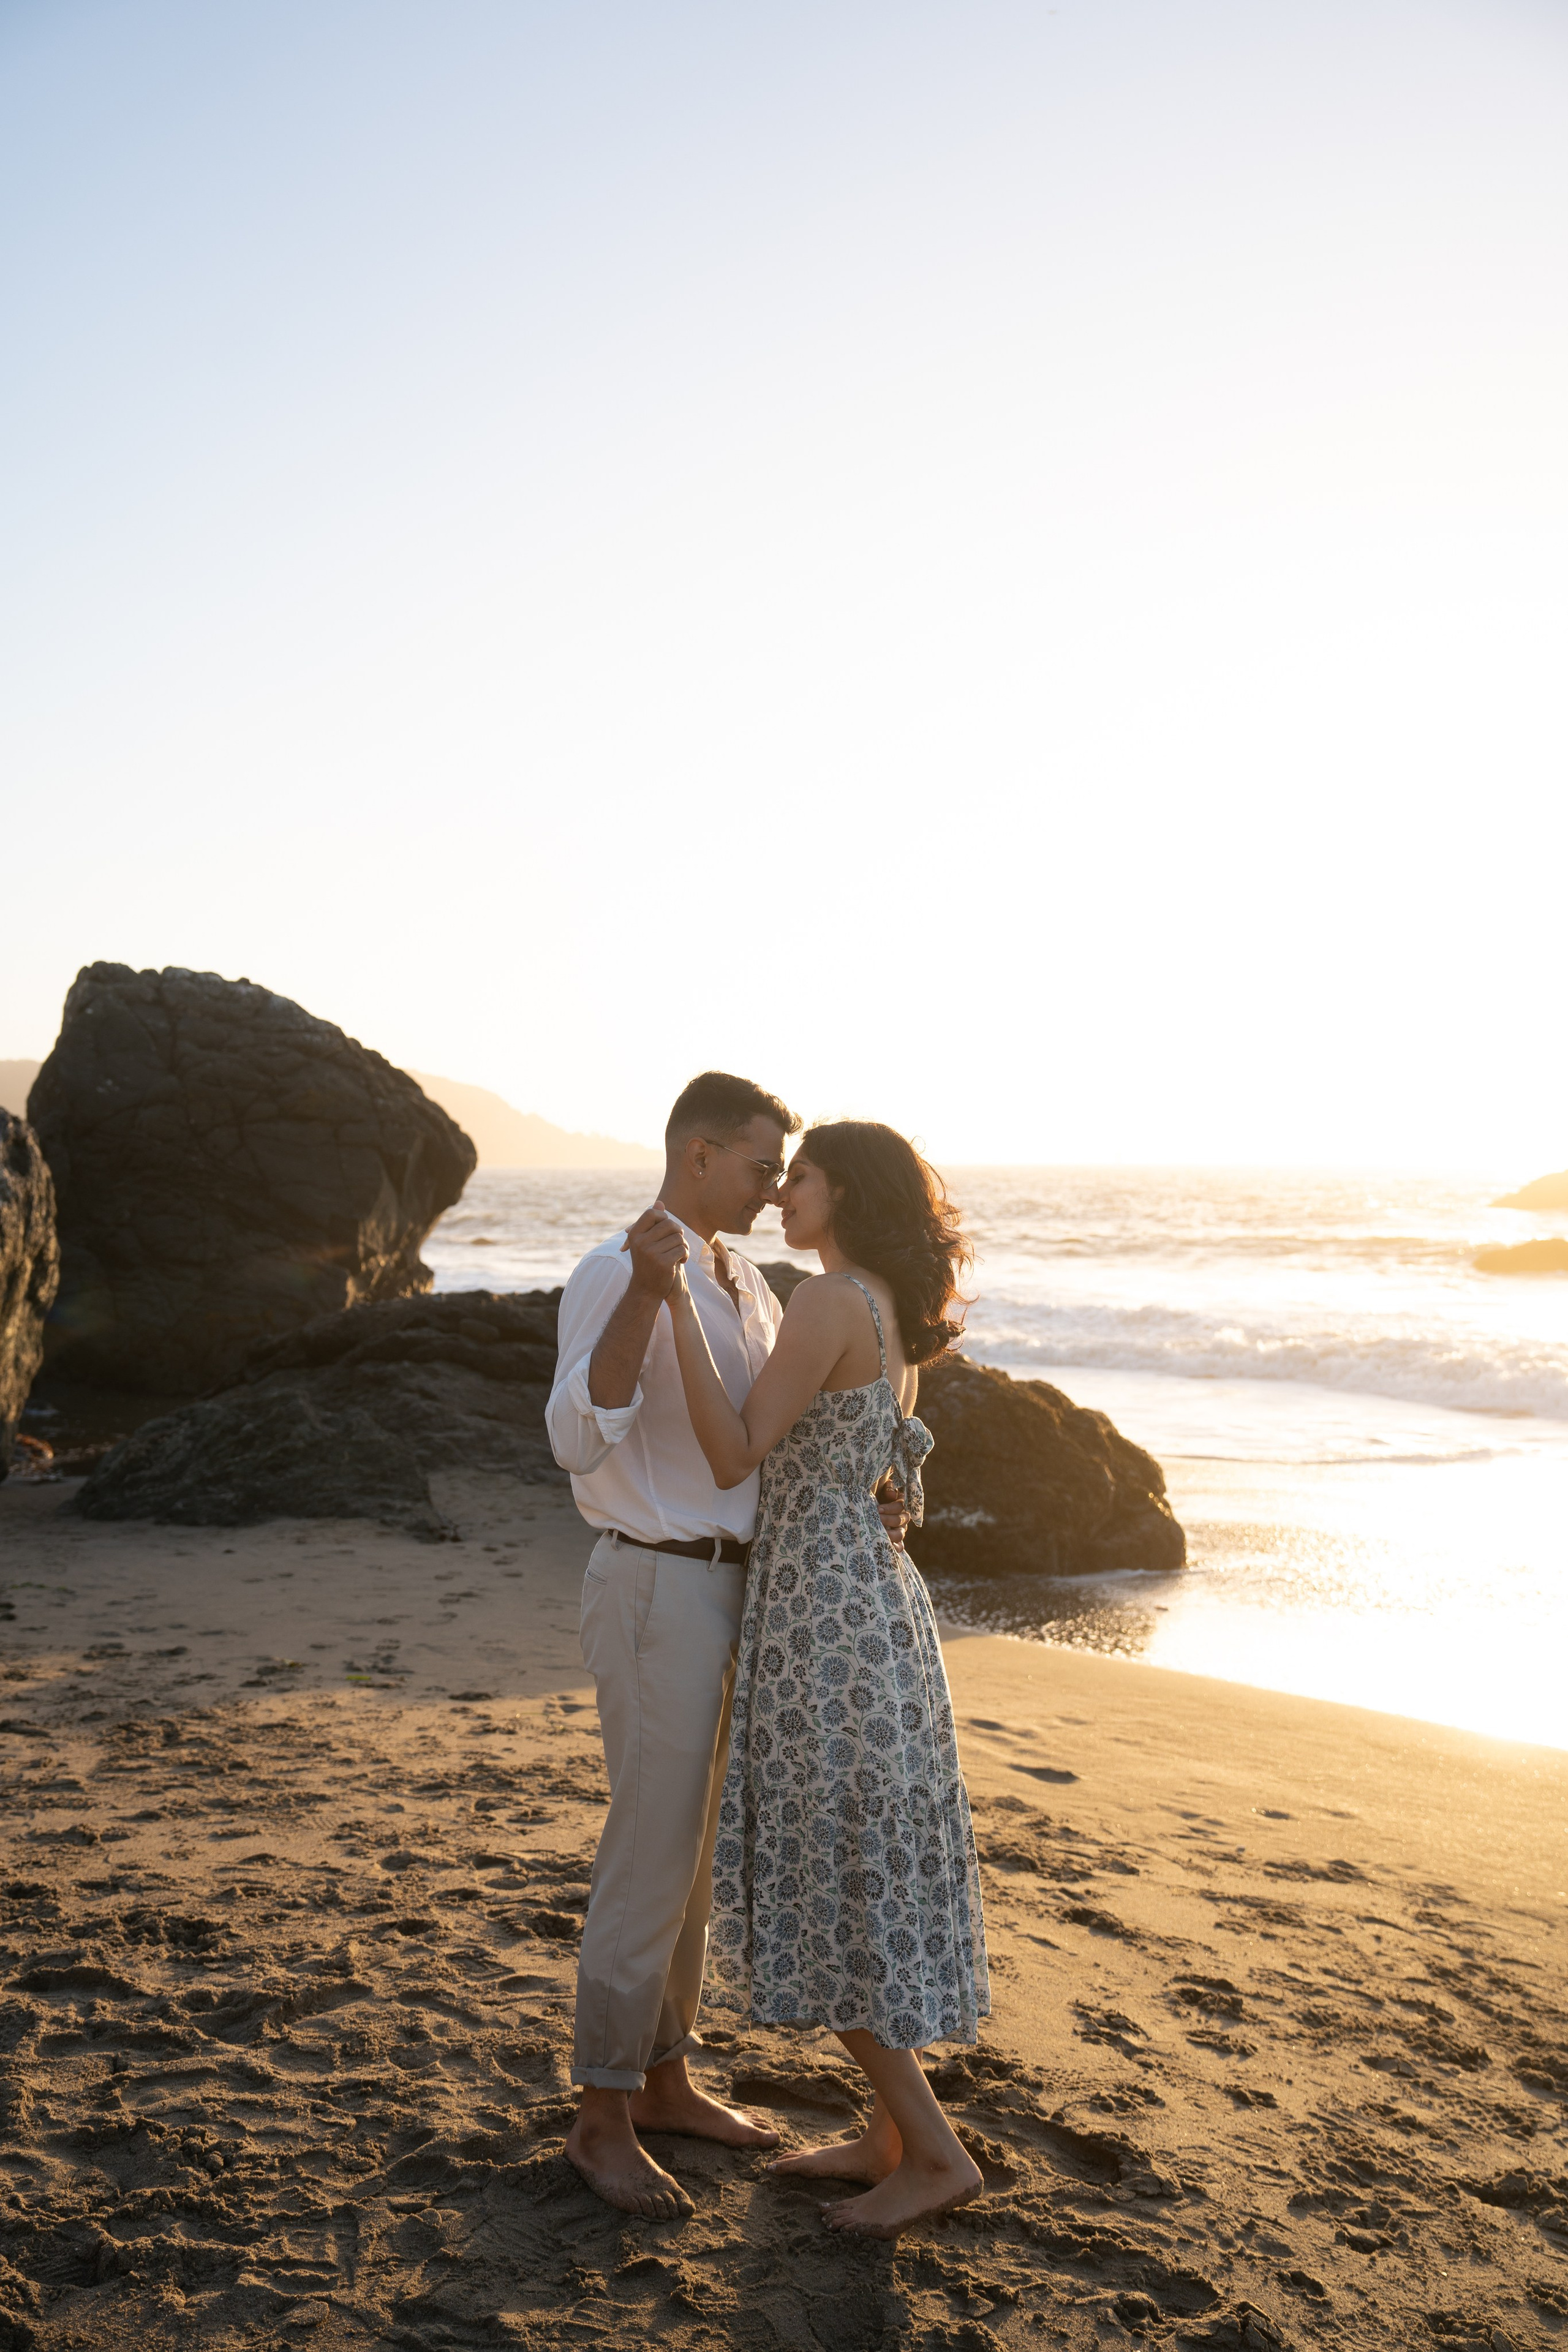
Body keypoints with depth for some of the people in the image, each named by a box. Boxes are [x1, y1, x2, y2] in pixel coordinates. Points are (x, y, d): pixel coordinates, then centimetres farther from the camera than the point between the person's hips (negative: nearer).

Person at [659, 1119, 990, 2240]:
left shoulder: (830, 1303, -16)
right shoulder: (890, 1315, 12)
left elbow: (735, 1458, -20)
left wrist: (677, 1302, -23)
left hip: (822, 1610, -10)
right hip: (873, 1598, 10)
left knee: (826, 1893, 1)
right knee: (864, 1880, 16)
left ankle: (938, 2152, 10)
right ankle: (890, 2137, 26)